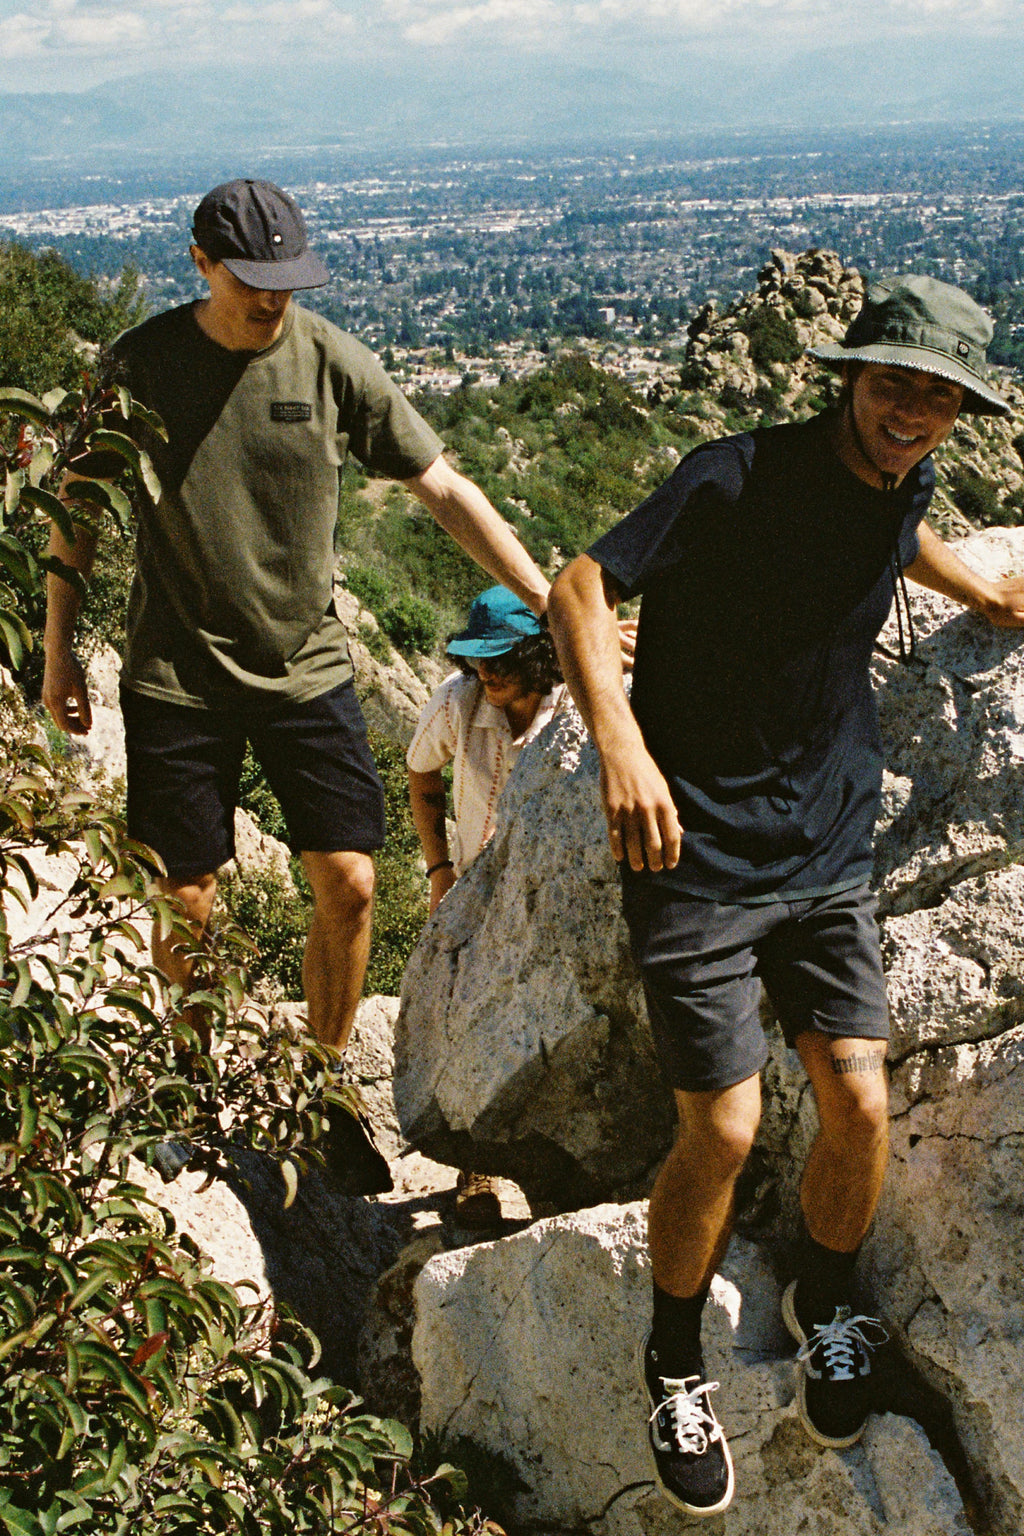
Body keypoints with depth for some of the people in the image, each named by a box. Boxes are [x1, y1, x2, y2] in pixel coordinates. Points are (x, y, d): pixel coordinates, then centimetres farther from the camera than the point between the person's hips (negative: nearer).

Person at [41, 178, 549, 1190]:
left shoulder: (333, 363, -6)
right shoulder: (139, 364, -6)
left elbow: (443, 489, -2)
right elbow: (81, 504, 5)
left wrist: (550, 601, -6)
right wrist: (58, 651, 6)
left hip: (307, 667, 1)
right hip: (176, 678, -1)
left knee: (348, 884, -2)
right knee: (184, 903, 5)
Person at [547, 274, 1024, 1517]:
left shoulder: (902, 490, 5)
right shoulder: (738, 478, -16)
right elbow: (580, 588, -23)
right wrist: (619, 739, -37)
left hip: (828, 853, 6)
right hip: (696, 852, -5)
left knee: (859, 1108, 0)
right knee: (724, 1127, -8)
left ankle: (824, 1307, 31)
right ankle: (674, 1360, 19)